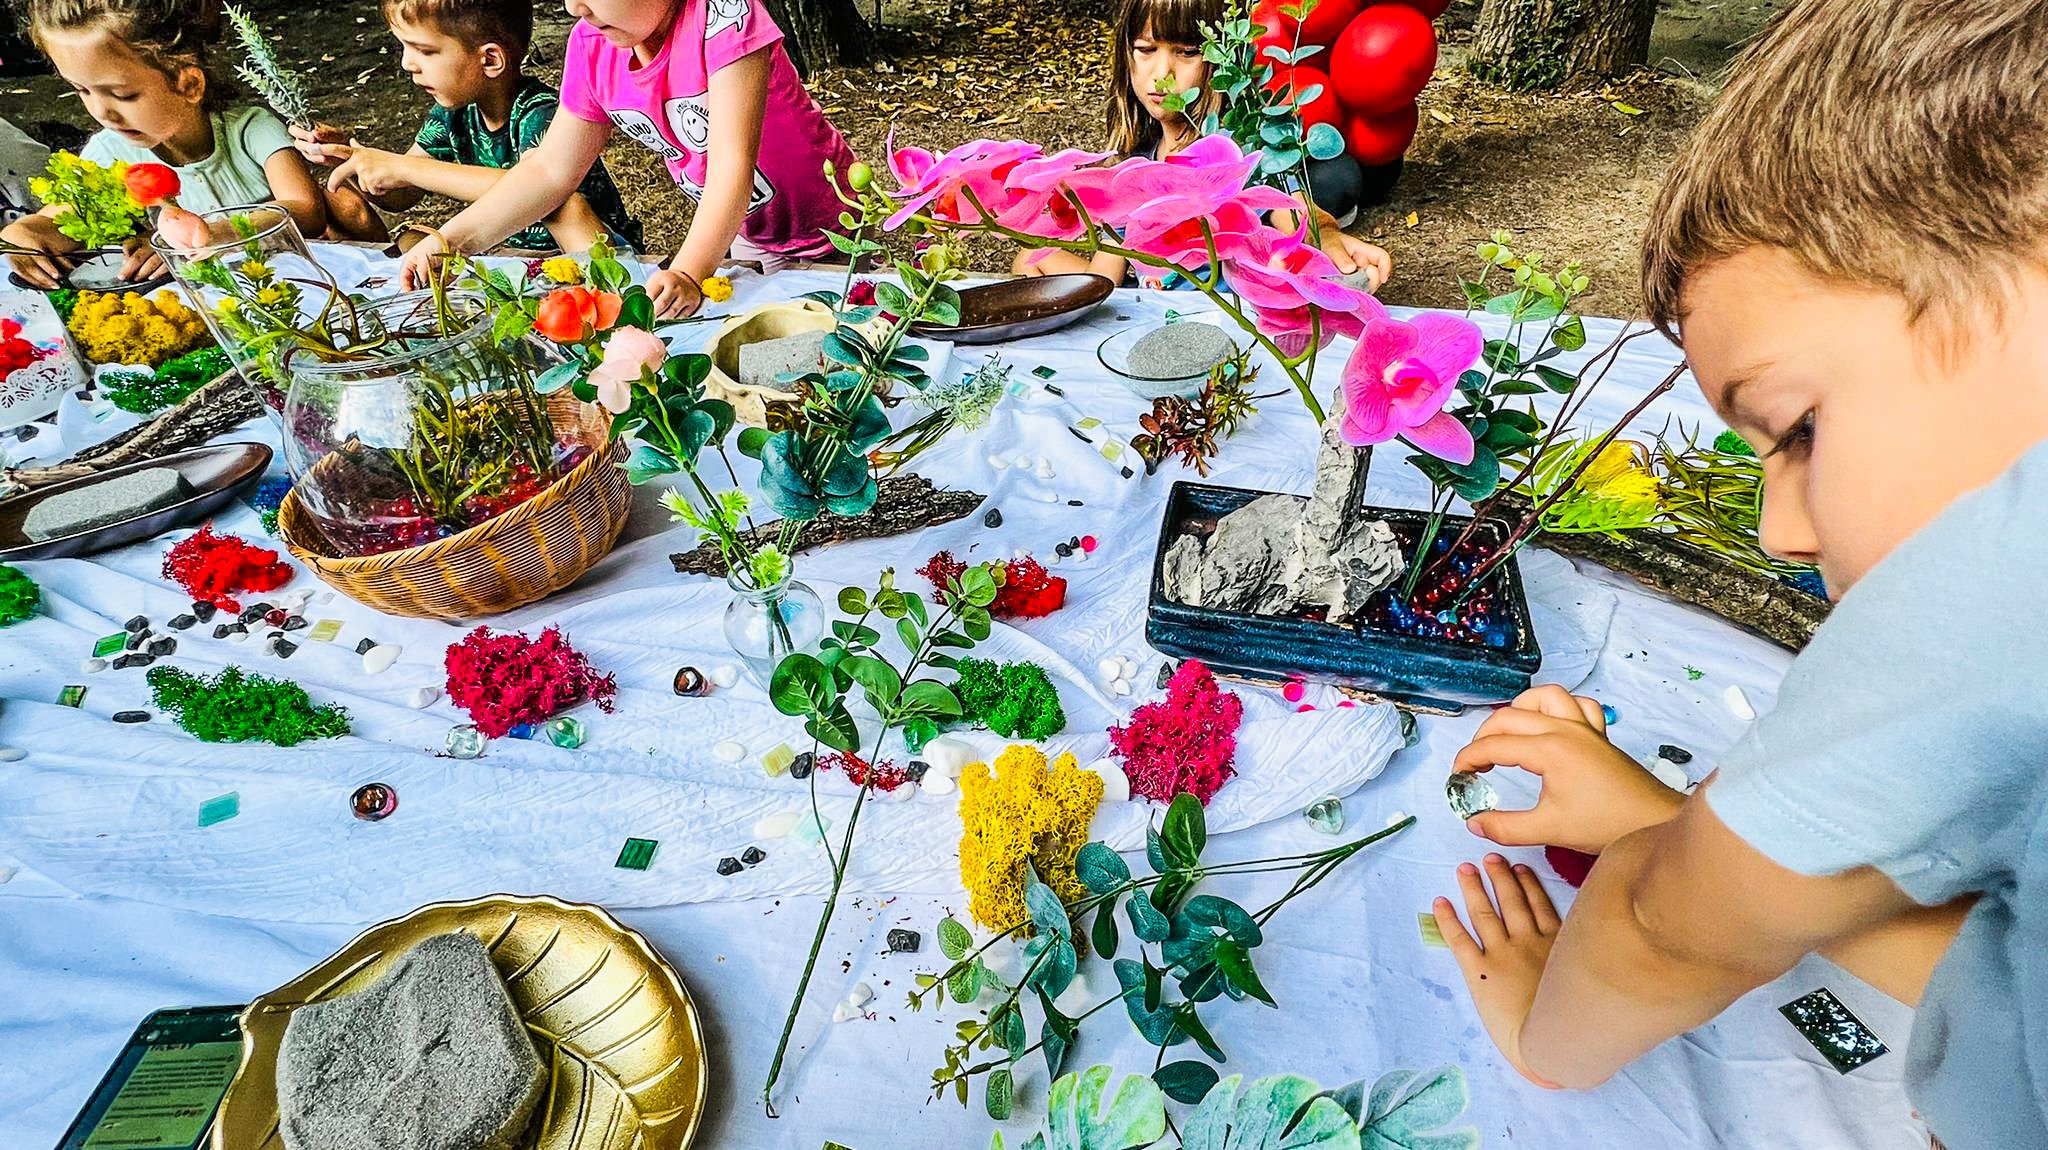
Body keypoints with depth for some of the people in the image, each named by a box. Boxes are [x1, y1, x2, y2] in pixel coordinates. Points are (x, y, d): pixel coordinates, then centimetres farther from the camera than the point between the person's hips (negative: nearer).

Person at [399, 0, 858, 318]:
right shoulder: (591, 44, -7)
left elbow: (732, 161, -35)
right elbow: (550, 170, -1)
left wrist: (688, 272, -46)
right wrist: (451, 239, -10)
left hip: (826, 233, -5)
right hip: (744, 240, 6)